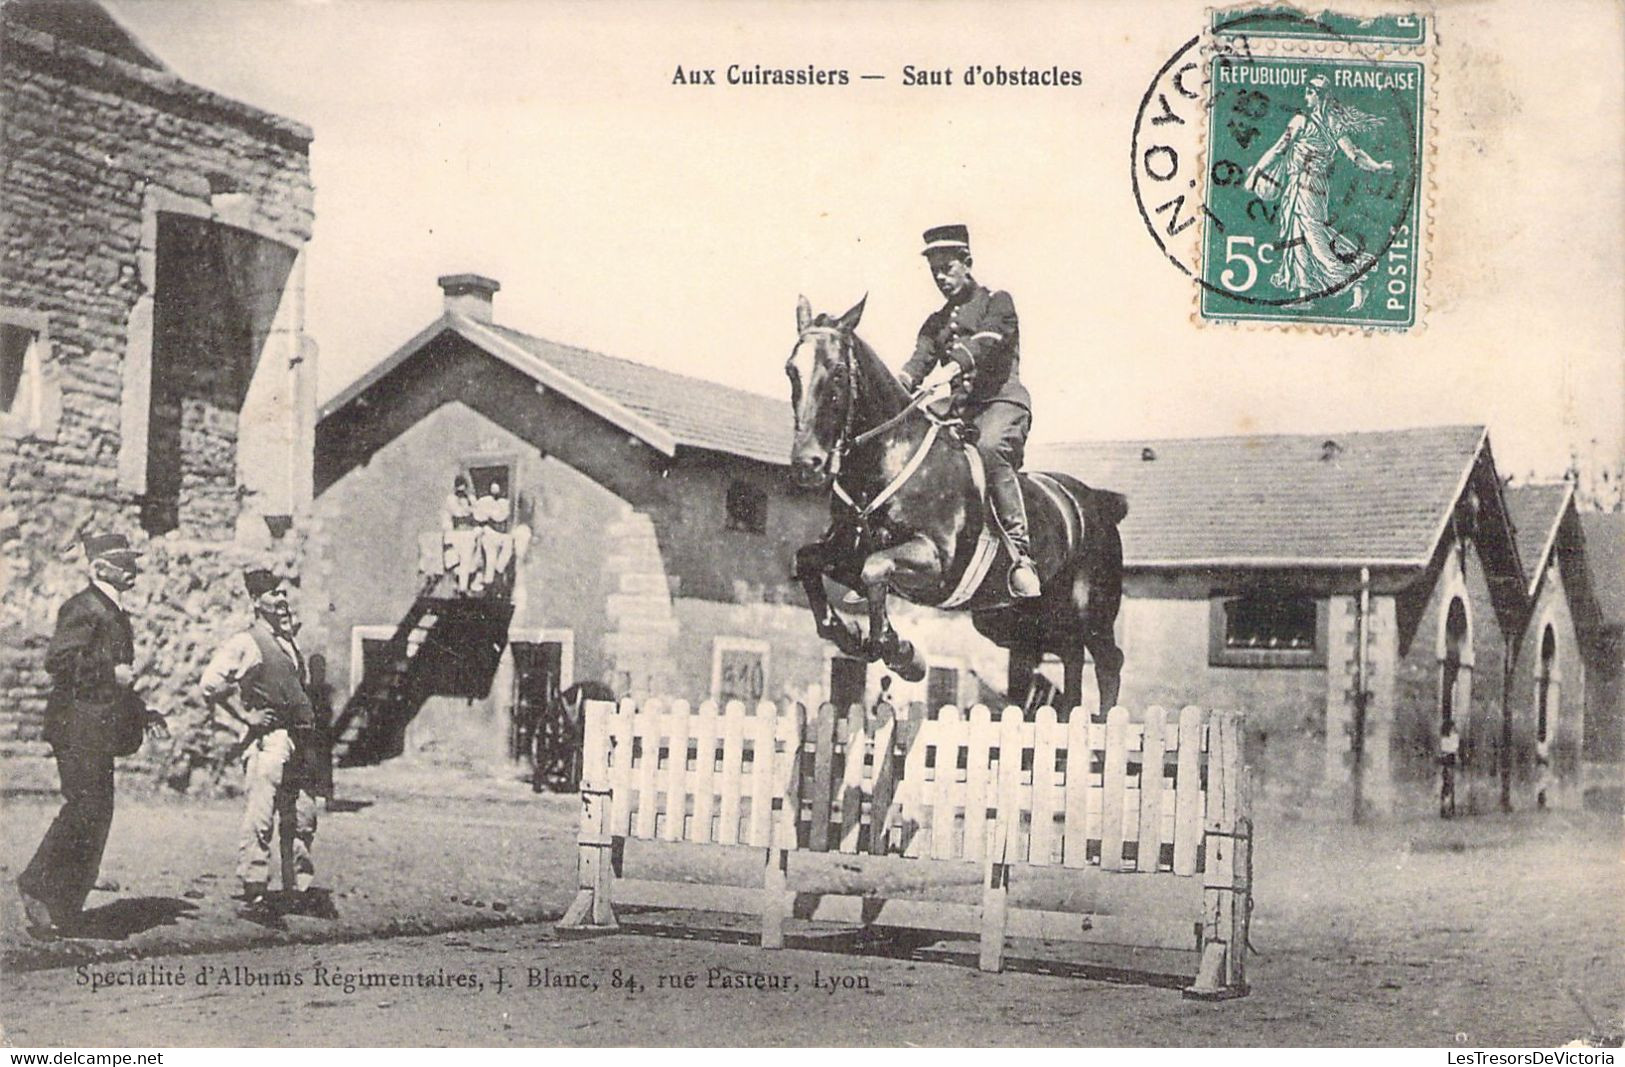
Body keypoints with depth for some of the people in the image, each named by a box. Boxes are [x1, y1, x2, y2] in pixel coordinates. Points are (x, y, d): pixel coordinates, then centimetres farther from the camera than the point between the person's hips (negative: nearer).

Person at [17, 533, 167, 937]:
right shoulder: (83, 608, -10)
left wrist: (143, 713, 17)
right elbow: (57, 661, -20)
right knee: (84, 808, -12)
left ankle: (61, 910, 12)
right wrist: (111, 674, -18)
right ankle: (38, 886, -1)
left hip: (101, 729, 9)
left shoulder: (115, 612, 20)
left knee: (97, 813, 7)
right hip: (79, 725, -9)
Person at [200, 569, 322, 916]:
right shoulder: (245, 643, -3)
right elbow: (210, 684, -11)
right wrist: (245, 716, -10)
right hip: (267, 738, -7)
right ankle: (253, 892, -7)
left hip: (299, 741, 7)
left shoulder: (290, 644, 21)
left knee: (302, 819, 8)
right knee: (259, 816, -10)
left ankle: (299, 888, 16)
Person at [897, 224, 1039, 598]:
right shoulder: (935, 322, 25)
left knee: (990, 448, -37)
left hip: (1001, 401, -7)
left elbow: (985, 343, -13)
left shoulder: (996, 301, 8)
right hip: (956, 409, 7)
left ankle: (1020, 553, -40)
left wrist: (949, 369, -32)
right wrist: (899, 384, -17)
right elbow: (919, 361, 8)